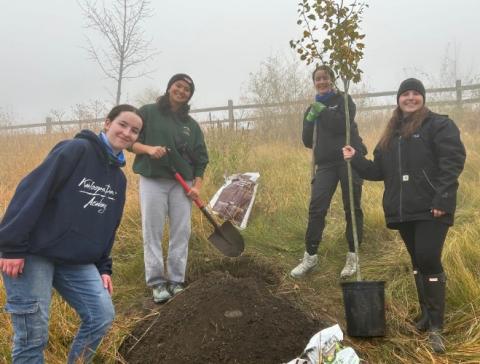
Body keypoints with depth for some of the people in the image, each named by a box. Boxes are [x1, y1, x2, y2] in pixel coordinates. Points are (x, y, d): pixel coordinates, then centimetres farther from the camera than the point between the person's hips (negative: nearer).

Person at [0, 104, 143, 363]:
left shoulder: (119, 178, 13)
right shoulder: (77, 149, -13)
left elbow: (108, 227, 19)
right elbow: (32, 191, -20)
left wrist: (103, 268, 11)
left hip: (77, 261, 7)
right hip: (33, 253, -7)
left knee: (102, 317, 0)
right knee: (33, 333, -4)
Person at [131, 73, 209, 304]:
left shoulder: (191, 125, 13)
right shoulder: (148, 112, 3)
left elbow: (200, 158, 12)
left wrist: (197, 184, -1)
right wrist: (148, 149, -18)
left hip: (182, 184, 3)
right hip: (152, 181, -3)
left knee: (181, 233, 3)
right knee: (152, 232, -2)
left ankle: (176, 281, 12)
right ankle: (157, 282, 6)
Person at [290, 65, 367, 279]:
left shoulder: (343, 100, 5)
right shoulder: (312, 109, 18)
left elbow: (344, 124, -14)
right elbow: (307, 141, 9)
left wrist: (323, 111, -11)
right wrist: (310, 120, -5)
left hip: (349, 159, -3)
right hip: (325, 164, 4)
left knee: (352, 208, 1)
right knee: (316, 208, -6)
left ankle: (352, 257, 13)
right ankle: (310, 256, 3)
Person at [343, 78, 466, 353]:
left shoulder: (439, 125, -3)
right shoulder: (392, 133, 18)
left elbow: (453, 162, -13)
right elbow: (379, 170, 18)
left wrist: (443, 199, -21)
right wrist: (356, 159, 3)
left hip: (431, 209, -6)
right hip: (404, 210, 7)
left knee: (429, 260, -11)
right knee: (418, 262, 15)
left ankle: (435, 326, -2)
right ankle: (427, 314, 29)